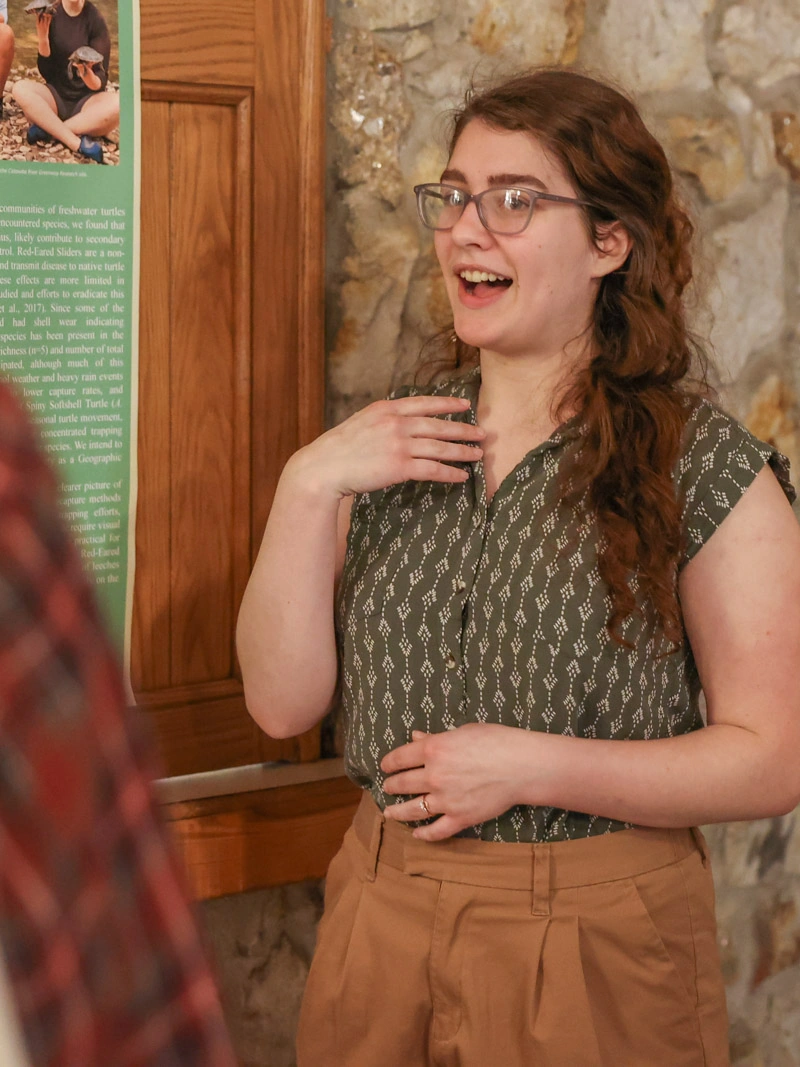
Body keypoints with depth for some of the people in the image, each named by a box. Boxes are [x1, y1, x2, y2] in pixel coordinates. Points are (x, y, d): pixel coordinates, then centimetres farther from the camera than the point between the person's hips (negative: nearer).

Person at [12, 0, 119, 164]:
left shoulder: (94, 19, -8)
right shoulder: (51, 15, -3)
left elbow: (101, 82, -9)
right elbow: (47, 74, -4)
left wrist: (88, 75, -33)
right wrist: (42, 38, -18)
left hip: (86, 100, -2)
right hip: (57, 98, 2)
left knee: (118, 103, -32)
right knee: (21, 88, -26)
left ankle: (47, 129, -26)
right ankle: (77, 143, -32)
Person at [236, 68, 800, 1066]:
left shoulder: (708, 471, -11)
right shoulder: (389, 442, 3)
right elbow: (282, 702, -3)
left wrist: (530, 767, -20)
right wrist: (307, 487, -14)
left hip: (597, 945, -4)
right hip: (382, 910, 4)